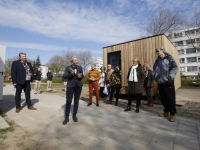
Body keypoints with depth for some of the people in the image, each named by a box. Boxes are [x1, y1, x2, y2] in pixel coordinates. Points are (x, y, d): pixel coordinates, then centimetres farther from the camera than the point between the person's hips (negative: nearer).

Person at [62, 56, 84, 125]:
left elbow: (82, 75, 12)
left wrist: (80, 76, -11)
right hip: (70, 86, -2)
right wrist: (71, 74, -23)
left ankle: (74, 115, 23)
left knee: (76, 101, 9)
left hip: (78, 86, 3)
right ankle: (66, 117, 9)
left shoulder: (80, 67, 9)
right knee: (68, 101, -5)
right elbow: (64, 76, -6)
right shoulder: (68, 68, 1)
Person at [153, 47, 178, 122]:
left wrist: (170, 77, -18)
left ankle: (172, 114, 16)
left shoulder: (169, 58, -3)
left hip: (168, 82, -5)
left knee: (170, 98, 1)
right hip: (160, 82, 6)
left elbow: (175, 68, -10)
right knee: (163, 98, 12)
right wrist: (156, 77, 7)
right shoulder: (157, 60, 14)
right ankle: (166, 111, 28)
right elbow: (155, 69, 21)